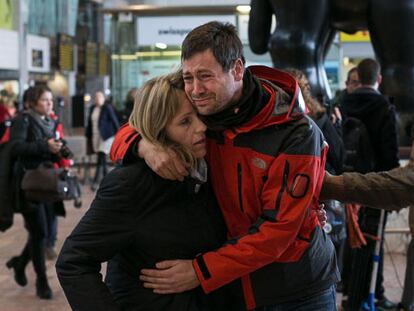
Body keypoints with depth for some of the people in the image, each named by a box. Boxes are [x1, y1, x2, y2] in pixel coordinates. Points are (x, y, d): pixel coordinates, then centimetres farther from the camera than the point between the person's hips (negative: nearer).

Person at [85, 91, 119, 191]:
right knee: (102, 160, 12)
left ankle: (96, 182, -11)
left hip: (106, 136, -6)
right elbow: (89, 123, 15)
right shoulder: (92, 108, 11)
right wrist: (88, 137, 14)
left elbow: (114, 121, -6)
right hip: (95, 137, 6)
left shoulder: (108, 108, -6)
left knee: (101, 160, -10)